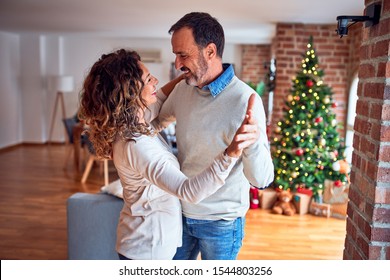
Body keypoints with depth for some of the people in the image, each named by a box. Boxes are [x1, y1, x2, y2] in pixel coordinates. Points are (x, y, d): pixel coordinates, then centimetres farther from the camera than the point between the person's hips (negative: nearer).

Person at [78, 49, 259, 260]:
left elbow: (158, 99, 16)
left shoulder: (131, 124, -5)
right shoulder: (136, 146, -33)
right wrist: (230, 153, -54)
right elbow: (190, 192, -42)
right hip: (147, 249, -9)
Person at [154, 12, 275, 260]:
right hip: (182, 211, 6)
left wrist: (252, 142, -46)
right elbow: (156, 122, 14)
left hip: (221, 221, -5)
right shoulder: (183, 89, -6)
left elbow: (262, 179, -26)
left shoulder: (245, 100, -25)